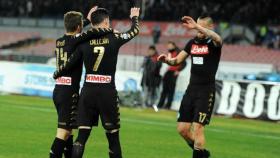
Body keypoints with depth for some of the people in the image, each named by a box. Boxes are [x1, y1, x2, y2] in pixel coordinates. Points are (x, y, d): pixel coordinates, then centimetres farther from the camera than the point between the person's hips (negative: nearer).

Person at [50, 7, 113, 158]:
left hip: (58, 89, 8)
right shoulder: (74, 40, -13)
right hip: (69, 91, -8)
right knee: (64, 131, -9)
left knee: (67, 129, 17)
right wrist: (111, 30, -10)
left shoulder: (59, 41, 10)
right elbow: (92, 33, -27)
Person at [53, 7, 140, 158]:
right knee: (113, 137, 7)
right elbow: (134, 31, 15)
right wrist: (134, 17, 37)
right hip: (108, 92, -2)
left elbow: (69, 64, 4)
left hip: (88, 91, 2)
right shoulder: (114, 38, -2)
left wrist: (56, 75, 24)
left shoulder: (84, 41, 1)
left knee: (82, 136, 1)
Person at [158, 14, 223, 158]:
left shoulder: (213, 43, -8)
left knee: (198, 128, -12)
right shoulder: (192, 42, 9)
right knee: (182, 129, 5)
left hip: (206, 91, -6)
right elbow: (177, 60, 16)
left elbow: (217, 39, -33)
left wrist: (196, 26, -44)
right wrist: (167, 59, -7)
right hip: (191, 89, 6)